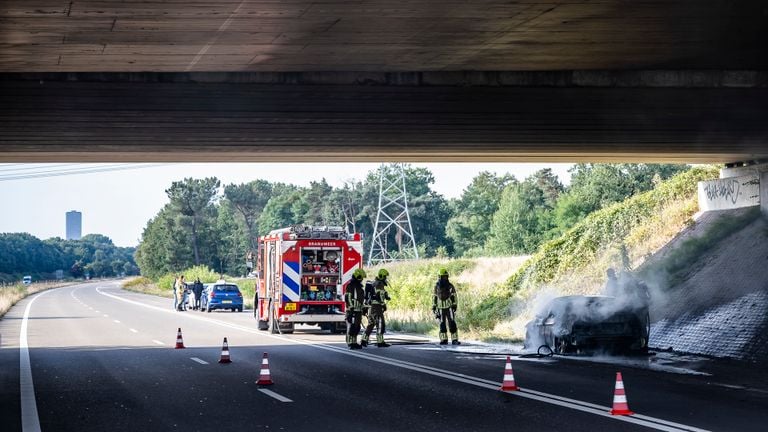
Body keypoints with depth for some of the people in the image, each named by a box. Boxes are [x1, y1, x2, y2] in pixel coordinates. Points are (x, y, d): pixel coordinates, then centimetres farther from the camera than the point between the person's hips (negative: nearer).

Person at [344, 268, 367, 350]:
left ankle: (354, 343, 14)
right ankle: (350, 343, -8)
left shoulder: (359, 286, 18)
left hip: (358, 310, 10)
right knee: (351, 327, -9)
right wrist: (351, 309, -22)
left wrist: (362, 309, 24)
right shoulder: (351, 285, -12)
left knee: (356, 327, 10)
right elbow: (348, 298, -17)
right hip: (352, 310, -10)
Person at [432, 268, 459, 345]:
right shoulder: (437, 286, 5)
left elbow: (454, 297, -3)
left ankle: (454, 340, -8)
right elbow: (434, 297, 11)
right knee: (442, 325, 3)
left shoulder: (450, 286, -2)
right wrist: (433, 307, 8)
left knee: (452, 324, -8)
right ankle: (444, 340, 8)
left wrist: (454, 306, -11)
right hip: (441, 309, 2)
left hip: (449, 308, -2)